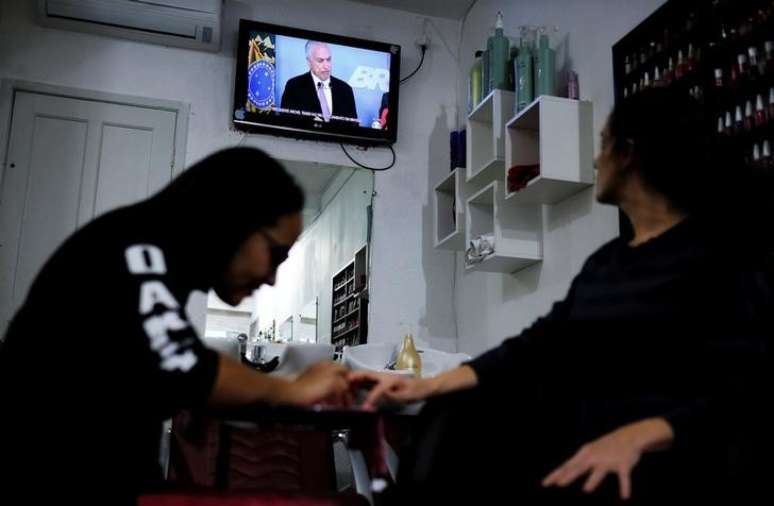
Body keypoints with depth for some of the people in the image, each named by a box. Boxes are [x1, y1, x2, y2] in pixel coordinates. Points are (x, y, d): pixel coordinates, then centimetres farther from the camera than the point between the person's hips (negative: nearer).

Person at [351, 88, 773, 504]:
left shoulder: (723, 256, -5)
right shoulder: (606, 260, 17)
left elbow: (738, 395, -14)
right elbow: (536, 344, 10)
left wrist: (637, 436, -32)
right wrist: (427, 386, 0)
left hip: (675, 464, -6)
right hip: (586, 452, 7)